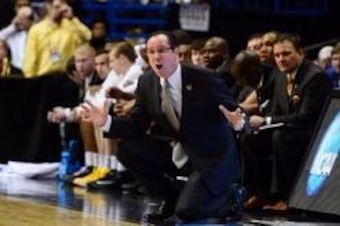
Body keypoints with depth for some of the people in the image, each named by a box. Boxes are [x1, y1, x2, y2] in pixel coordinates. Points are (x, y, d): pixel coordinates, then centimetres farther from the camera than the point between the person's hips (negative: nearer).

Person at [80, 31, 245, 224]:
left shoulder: (204, 79, -20)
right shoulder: (147, 82, -5)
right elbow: (138, 126, 0)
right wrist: (106, 121, -16)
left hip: (211, 155, -6)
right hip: (177, 152, 6)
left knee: (186, 211, -21)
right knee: (127, 150, -10)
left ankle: (231, 194, 11)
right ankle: (172, 197, 8)